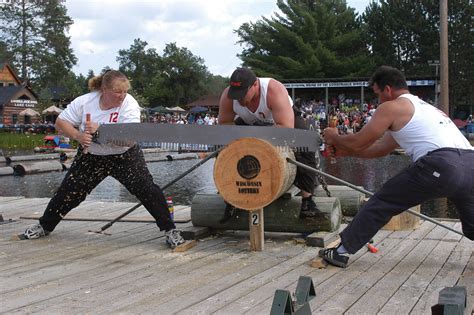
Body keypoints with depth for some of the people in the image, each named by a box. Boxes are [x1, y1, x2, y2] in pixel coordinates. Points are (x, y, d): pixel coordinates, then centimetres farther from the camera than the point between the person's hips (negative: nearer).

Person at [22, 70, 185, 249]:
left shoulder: (129, 105, -21)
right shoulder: (85, 102, -14)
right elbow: (61, 122, -10)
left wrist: (99, 130, -39)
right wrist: (78, 136, -29)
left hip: (125, 156, -2)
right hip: (91, 157, 2)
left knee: (147, 189, -15)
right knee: (69, 191, 6)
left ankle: (169, 229, -3)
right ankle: (45, 226, 29)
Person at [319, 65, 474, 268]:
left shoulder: (391, 108, 9)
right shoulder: (427, 107, 34)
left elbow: (358, 143, 10)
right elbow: (381, 149, 39)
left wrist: (335, 139, 30)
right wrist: (345, 151, 42)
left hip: (441, 164, -7)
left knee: (381, 203, 8)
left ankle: (341, 252, 13)